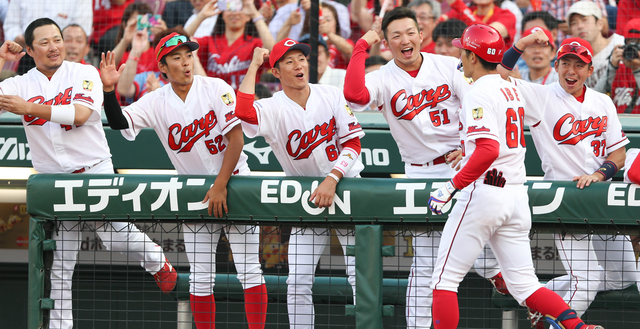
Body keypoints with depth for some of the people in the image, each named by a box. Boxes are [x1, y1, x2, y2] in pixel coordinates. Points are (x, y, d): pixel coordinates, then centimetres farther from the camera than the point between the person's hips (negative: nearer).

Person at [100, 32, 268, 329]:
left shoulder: (216, 89, -9)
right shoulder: (156, 103, -1)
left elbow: (236, 138, -13)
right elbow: (120, 123, -12)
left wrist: (220, 186, -18)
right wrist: (108, 90, -28)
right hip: (195, 193, 3)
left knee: (249, 271, -7)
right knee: (200, 278, 2)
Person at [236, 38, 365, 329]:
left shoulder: (331, 95, -5)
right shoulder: (272, 109, -10)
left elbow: (352, 142, -6)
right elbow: (243, 111, -33)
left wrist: (331, 180, -22)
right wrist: (254, 65, -19)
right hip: (305, 197, 1)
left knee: (360, 277, -8)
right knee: (298, 282, -4)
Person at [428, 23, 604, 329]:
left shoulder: (479, 94, -11)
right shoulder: (514, 91, 15)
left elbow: (488, 151, -23)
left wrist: (451, 187, -19)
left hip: (483, 191, -8)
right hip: (518, 195, 8)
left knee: (444, 280, -1)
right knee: (523, 284, 8)